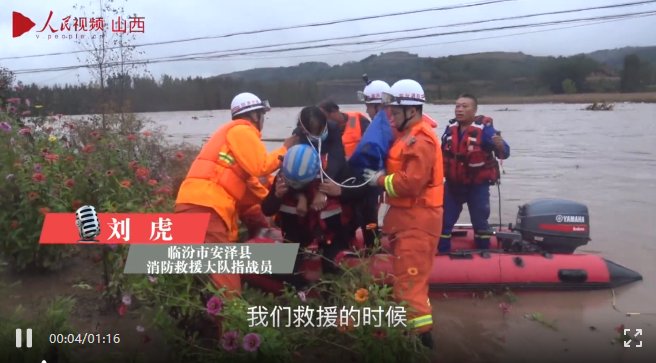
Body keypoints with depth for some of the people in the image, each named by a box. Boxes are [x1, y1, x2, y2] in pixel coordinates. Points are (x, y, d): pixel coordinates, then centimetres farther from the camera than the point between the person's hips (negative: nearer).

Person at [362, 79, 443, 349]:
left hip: (417, 218, -10)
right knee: (408, 275, 18)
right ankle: (413, 323, 30)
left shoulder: (421, 141, -18)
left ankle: (422, 333, -2)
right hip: (407, 215, 10)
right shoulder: (408, 135, 15)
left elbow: (411, 183, -25)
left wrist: (381, 180, -13)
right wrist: (382, 177, 0)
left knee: (410, 278, -8)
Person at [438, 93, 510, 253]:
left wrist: (500, 146, -47)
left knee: (480, 223, 10)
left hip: (477, 185, -4)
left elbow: (504, 153, -26)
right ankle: (442, 253, 24)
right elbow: (442, 153, 12)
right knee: (443, 221, 9)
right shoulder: (450, 127, -2)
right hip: (453, 184, 4)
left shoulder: (484, 128, -17)